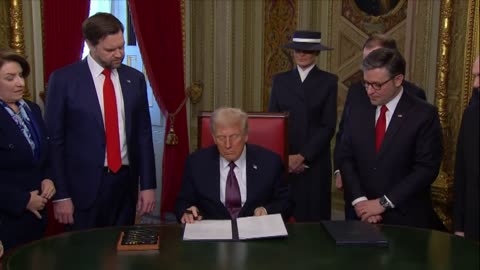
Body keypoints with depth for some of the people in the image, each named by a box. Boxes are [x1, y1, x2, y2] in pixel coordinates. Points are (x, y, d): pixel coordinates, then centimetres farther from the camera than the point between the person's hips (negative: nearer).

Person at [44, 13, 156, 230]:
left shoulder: (135, 79, 5)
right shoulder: (63, 79, -5)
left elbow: (143, 135, 8)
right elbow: (54, 141, -4)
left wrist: (148, 185, 4)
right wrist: (60, 195, -6)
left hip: (126, 182, 3)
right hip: (84, 186, -3)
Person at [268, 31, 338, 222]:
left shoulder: (328, 81, 1)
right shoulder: (280, 80, 8)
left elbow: (328, 125, -4)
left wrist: (302, 156, -11)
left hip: (315, 161, -1)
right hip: (282, 160, 2)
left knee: (313, 215, 2)